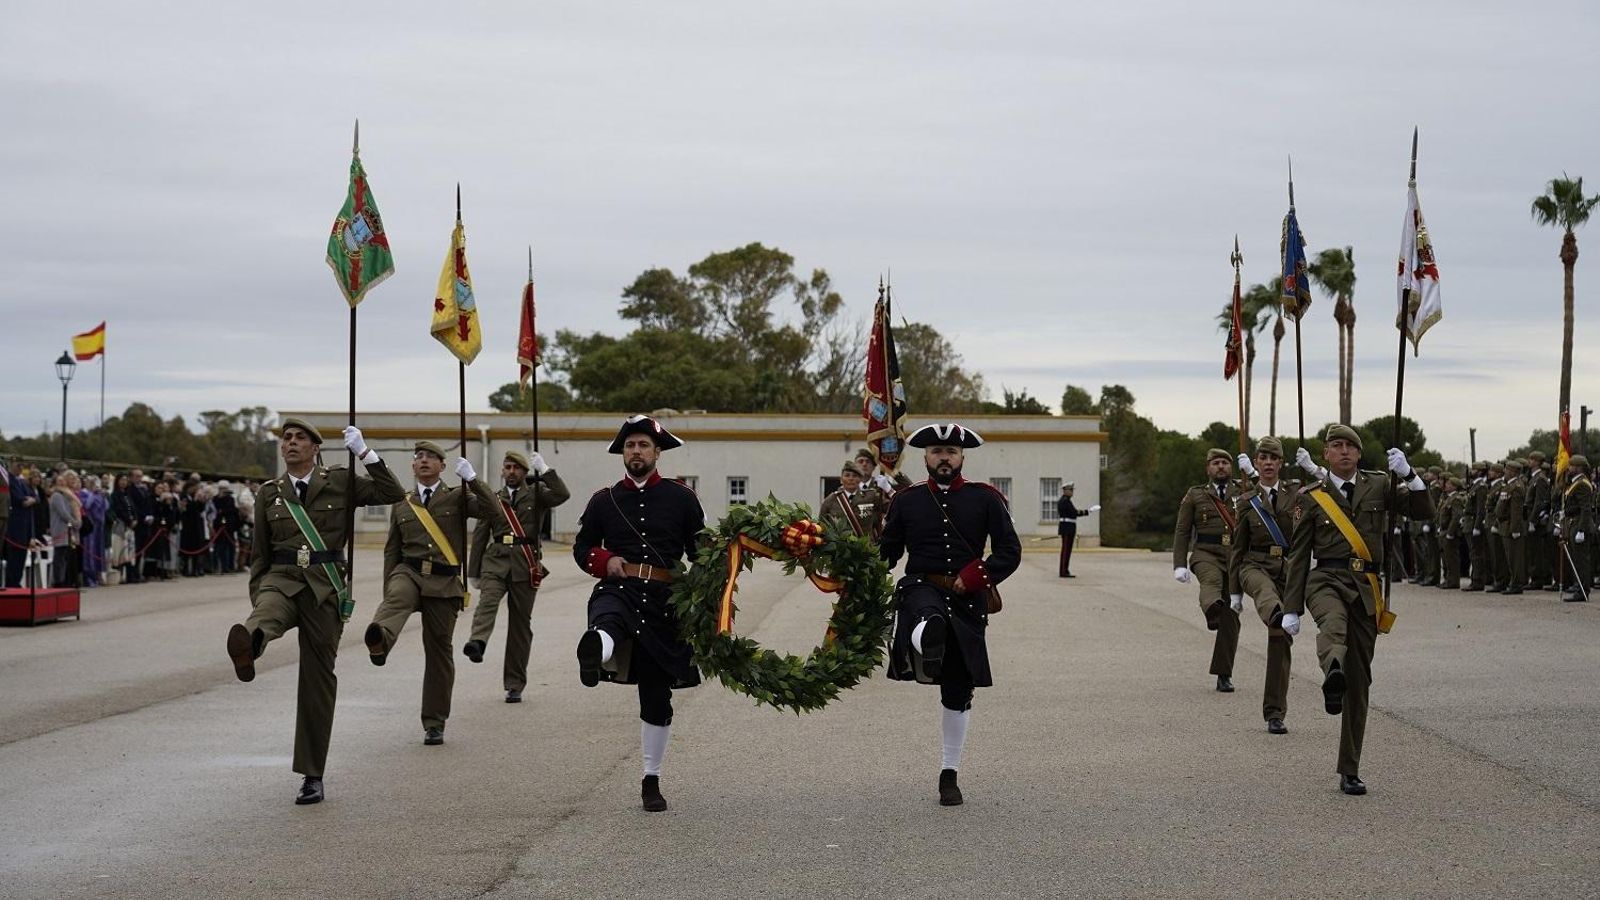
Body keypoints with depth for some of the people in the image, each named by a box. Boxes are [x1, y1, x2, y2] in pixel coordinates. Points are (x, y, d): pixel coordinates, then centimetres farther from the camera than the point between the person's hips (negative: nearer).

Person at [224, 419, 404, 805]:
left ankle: (313, 776, 8)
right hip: (282, 579, 1)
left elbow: (393, 494, -3)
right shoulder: (269, 493, 12)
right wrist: (256, 599, 11)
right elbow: (260, 553, 17)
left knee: (318, 679, 1)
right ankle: (248, 644, -75)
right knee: (269, 612, -37)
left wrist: (364, 453, -8)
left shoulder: (340, 481, 7)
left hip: (325, 585, -1)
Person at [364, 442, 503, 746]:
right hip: (409, 573, 1)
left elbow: (493, 512, -9)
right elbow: (392, 551, 17)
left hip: (444, 583, -1)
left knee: (439, 652, 2)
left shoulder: (457, 498, 8)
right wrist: (388, 593, 13)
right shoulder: (401, 505, 14)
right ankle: (379, 641, -70)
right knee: (397, 597, -36)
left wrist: (471, 479, -15)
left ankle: (434, 724, 13)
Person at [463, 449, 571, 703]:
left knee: (521, 623, 2)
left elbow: (562, 495, -12)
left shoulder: (536, 493, 8)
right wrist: (474, 573, 14)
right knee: (487, 600, -28)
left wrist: (544, 470, -16)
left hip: (525, 566, -1)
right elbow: (479, 537, 16)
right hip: (496, 560, 1)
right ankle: (477, 643, -54)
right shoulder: (493, 500, 15)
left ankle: (514, 686, 9)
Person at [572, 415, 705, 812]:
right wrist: (605, 560, -5)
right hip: (618, 590, -1)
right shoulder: (604, 500, 9)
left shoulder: (681, 497, 7)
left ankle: (652, 780, 18)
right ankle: (597, 650, -78)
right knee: (609, 620, -40)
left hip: (664, 601, 1)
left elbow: (702, 551, 9)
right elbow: (582, 547, 16)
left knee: (657, 694, 6)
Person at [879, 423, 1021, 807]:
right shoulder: (906, 500, 7)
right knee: (930, 622, -41)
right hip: (921, 590, 0)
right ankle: (927, 645, -73)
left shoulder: (985, 499, 5)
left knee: (958, 691, 6)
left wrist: (975, 577, -14)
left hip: (967, 601, 0)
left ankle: (949, 774, 16)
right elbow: (886, 553, 13)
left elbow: (1010, 552, 1)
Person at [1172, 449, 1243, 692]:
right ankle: (1212, 610, -72)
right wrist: (1180, 565, -1)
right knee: (1211, 579, -38)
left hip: (1237, 558, 2)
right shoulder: (1195, 495, 12)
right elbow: (1182, 532, 9)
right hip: (1206, 555, -2)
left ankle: (1223, 675, 9)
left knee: (1231, 618, 0)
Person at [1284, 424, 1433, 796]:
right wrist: (1291, 609, 5)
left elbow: (1424, 512, 5)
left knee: (1359, 681, 3)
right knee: (1333, 622, -40)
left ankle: (1350, 772, 11)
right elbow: (1298, 555, 9)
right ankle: (1332, 674, -73)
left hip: (1366, 586, 2)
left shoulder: (1378, 486, 12)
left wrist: (1407, 475, -9)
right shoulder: (1312, 497, 8)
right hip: (1326, 579, -2)